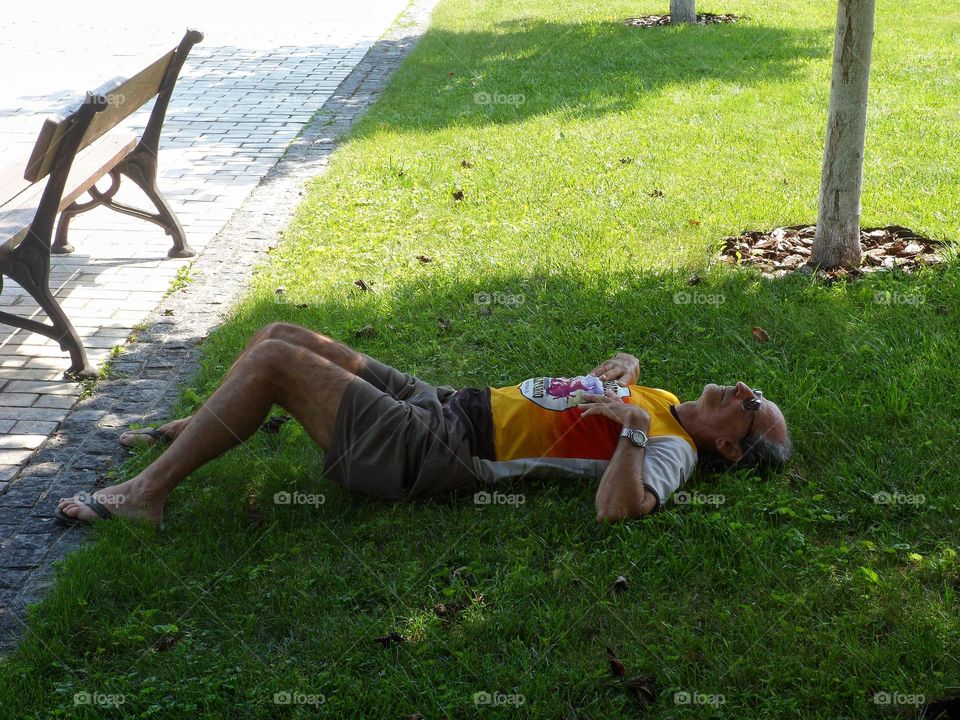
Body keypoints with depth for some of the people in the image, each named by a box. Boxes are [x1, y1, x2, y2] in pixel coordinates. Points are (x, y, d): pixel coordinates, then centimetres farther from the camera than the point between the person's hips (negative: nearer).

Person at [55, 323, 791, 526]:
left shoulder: (669, 448, -12)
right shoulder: (661, 401, 13)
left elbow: (616, 509, -32)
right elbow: (617, 372, 35)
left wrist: (633, 429, -31)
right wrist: (623, 369, 14)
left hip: (426, 451, -9)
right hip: (442, 402, 9)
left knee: (274, 362, -16)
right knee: (281, 333, 10)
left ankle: (147, 492, -3)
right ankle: (190, 430, 29)